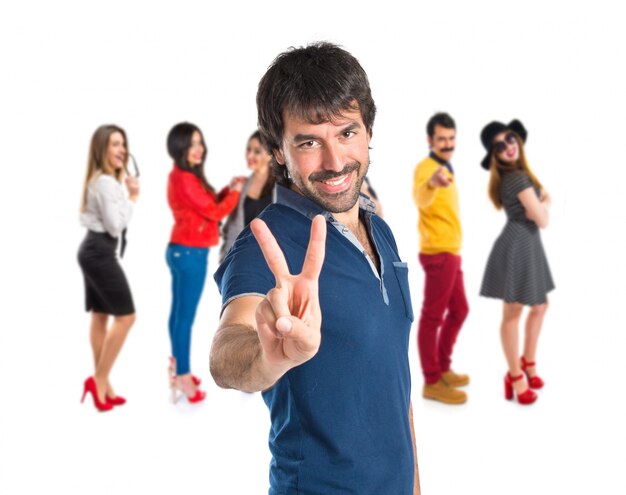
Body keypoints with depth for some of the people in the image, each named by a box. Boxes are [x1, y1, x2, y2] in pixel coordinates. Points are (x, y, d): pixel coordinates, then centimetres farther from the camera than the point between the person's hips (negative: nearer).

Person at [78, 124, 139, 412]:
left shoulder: (98, 180, 16)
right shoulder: (107, 183, -17)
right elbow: (115, 226, -20)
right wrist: (132, 198, -11)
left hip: (93, 251, 11)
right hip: (100, 253, -11)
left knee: (100, 316, 10)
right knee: (125, 316, -7)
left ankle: (102, 384, 15)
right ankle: (99, 380, -1)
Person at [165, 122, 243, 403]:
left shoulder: (183, 176, 13)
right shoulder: (185, 179, -19)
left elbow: (207, 206, 17)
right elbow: (215, 212, -16)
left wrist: (227, 190, 5)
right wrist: (236, 192, -2)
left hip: (182, 251, 10)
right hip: (190, 253, -10)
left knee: (179, 311, 16)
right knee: (185, 315, -3)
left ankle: (177, 366, 27)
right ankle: (183, 376, 5)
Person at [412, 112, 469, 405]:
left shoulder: (445, 168, 17)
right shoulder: (426, 167, -15)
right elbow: (421, 198, -39)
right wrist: (431, 183, -60)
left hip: (450, 251, 10)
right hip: (438, 252, -10)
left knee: (459, 310, 17)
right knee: (433, 315, -4)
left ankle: (442, 369, 29)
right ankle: (432, 382, 3)